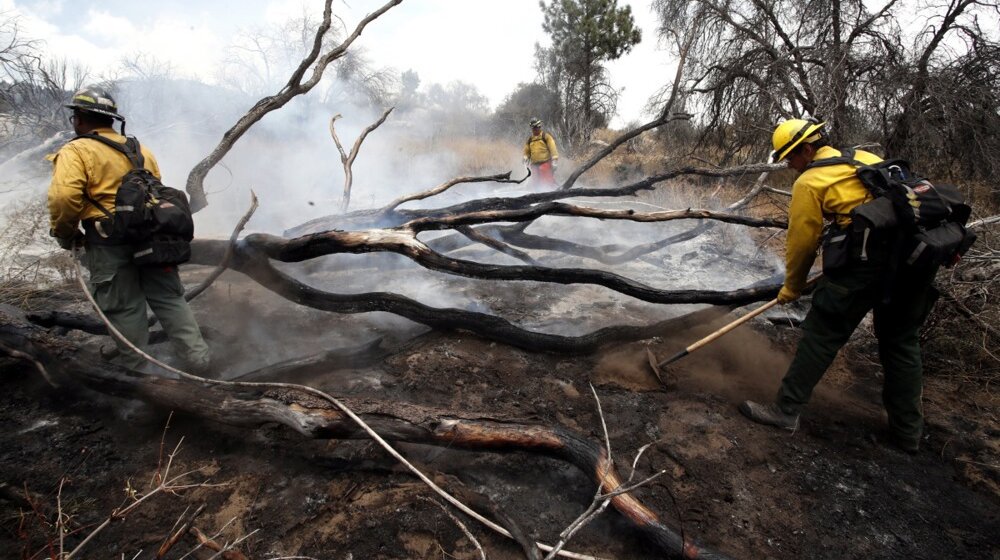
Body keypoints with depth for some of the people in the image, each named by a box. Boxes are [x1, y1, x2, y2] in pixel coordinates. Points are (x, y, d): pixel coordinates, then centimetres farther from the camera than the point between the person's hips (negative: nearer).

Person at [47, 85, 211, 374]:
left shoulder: (75, 151, -4)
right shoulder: (139, 149, 16)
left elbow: (64, 197, -18)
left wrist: (65, 233, -2)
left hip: (108, 241, -5)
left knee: (124, 307, 5)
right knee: (169, 299, 10)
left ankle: (133, 369, 17)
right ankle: (197, 358, 8)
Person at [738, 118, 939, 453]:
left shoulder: (809, 182, 1)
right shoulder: (865, 157, 22)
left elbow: (802, 242, 5)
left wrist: (791, 288, 17)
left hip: (869, 255, -8)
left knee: (822, 333, 1)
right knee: (901, 340, 17)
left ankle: (787, 409, 8)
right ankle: (907, 431, 28)